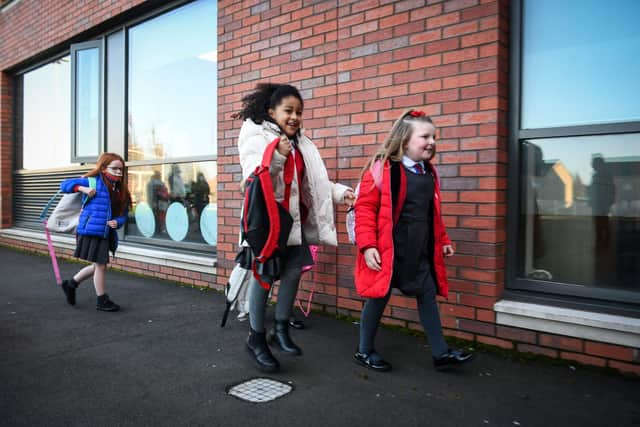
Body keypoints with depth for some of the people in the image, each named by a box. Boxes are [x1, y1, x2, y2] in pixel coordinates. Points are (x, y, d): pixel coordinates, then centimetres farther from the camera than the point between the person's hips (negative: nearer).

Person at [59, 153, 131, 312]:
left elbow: (123, 214, 10)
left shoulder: (121, 192, 9)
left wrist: (117, 222, -10)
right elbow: (65, 185, 0)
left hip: (105, 234, 7)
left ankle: (71, 284, 38)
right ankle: (102, 301, 17)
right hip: (91, 231, -7)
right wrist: (83, 188, -15)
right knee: (100, 265, 1)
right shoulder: (94, 182, -5)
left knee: (99, 265, 17)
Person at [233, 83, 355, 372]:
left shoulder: (302, 144, 14)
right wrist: (277, 156, -34)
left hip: (295, 220, 7)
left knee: (293, 272, 9)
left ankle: (281, 331, 26)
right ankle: (256, 338, 15)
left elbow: (316, 182, 13)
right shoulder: (255, 138, -6)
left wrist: (340, 193, -1)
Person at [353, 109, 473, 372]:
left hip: (419, 251, 7)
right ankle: (364, 351, 24)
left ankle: (440, 353, 24)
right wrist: (367, 246, -21)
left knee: (428, 295, 11)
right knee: (379, 297, 5)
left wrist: (442, 240, 22)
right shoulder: (382, 169, -14)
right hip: (388, 250, -7)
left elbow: (433, 213, 20)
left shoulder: (429, 172, 10)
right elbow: (365, 209, -15)